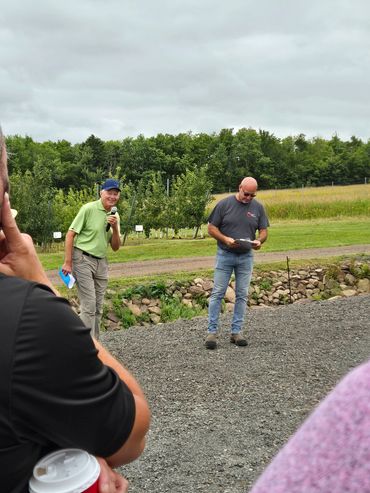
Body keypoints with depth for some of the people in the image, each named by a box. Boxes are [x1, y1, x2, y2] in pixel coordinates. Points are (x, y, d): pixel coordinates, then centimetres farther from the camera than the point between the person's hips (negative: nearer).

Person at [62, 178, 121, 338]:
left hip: (101, 263, 6)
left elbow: (115, 247, 8)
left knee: (98, 307, 9)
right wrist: (67, 262, -14)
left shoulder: (115, 216, 9)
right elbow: (70, 234, -9)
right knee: (89, 305, -11)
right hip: (83, 260, -6)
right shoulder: (88, 209, -9)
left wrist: (115, 228, -9)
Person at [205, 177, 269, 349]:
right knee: (217, 293, -2)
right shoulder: (224, 204, -6)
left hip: (246, 257, 3)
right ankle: (212, 332, 3)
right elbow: (212, 227, -3)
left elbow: (263, 230, 7)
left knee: (242, 295, 6)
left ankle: (236, 331, 15)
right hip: (225, 255, -3)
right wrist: (225, 239, -19)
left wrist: (259, 241, -15)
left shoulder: (258, 207, 2)